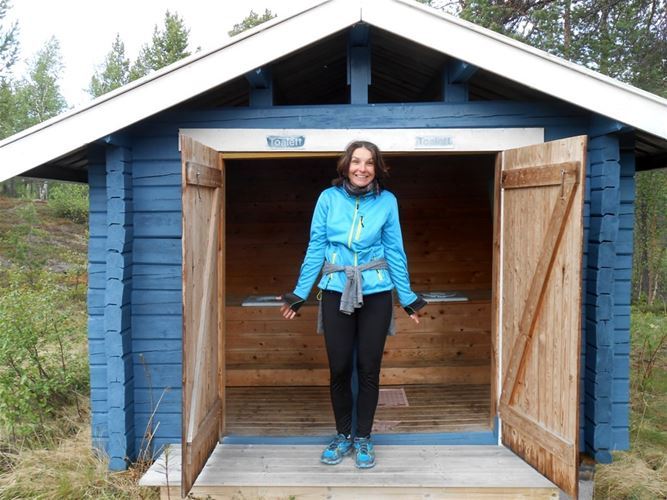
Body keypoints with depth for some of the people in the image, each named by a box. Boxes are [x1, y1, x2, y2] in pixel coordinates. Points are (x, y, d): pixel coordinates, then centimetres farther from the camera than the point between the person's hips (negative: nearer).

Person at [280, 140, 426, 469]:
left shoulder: (387, 201, -1)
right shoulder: (328, 198, -2)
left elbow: (395, 252, 4)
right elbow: (315, 248, 1)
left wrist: (407, 298, 6)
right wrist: (299, 294, 1)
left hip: (376, 294, 0)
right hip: (336, 293, 0)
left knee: (369, 368, 6)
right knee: (339, 368, 6)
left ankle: (363, 439, 23)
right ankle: (342, 436, 25)